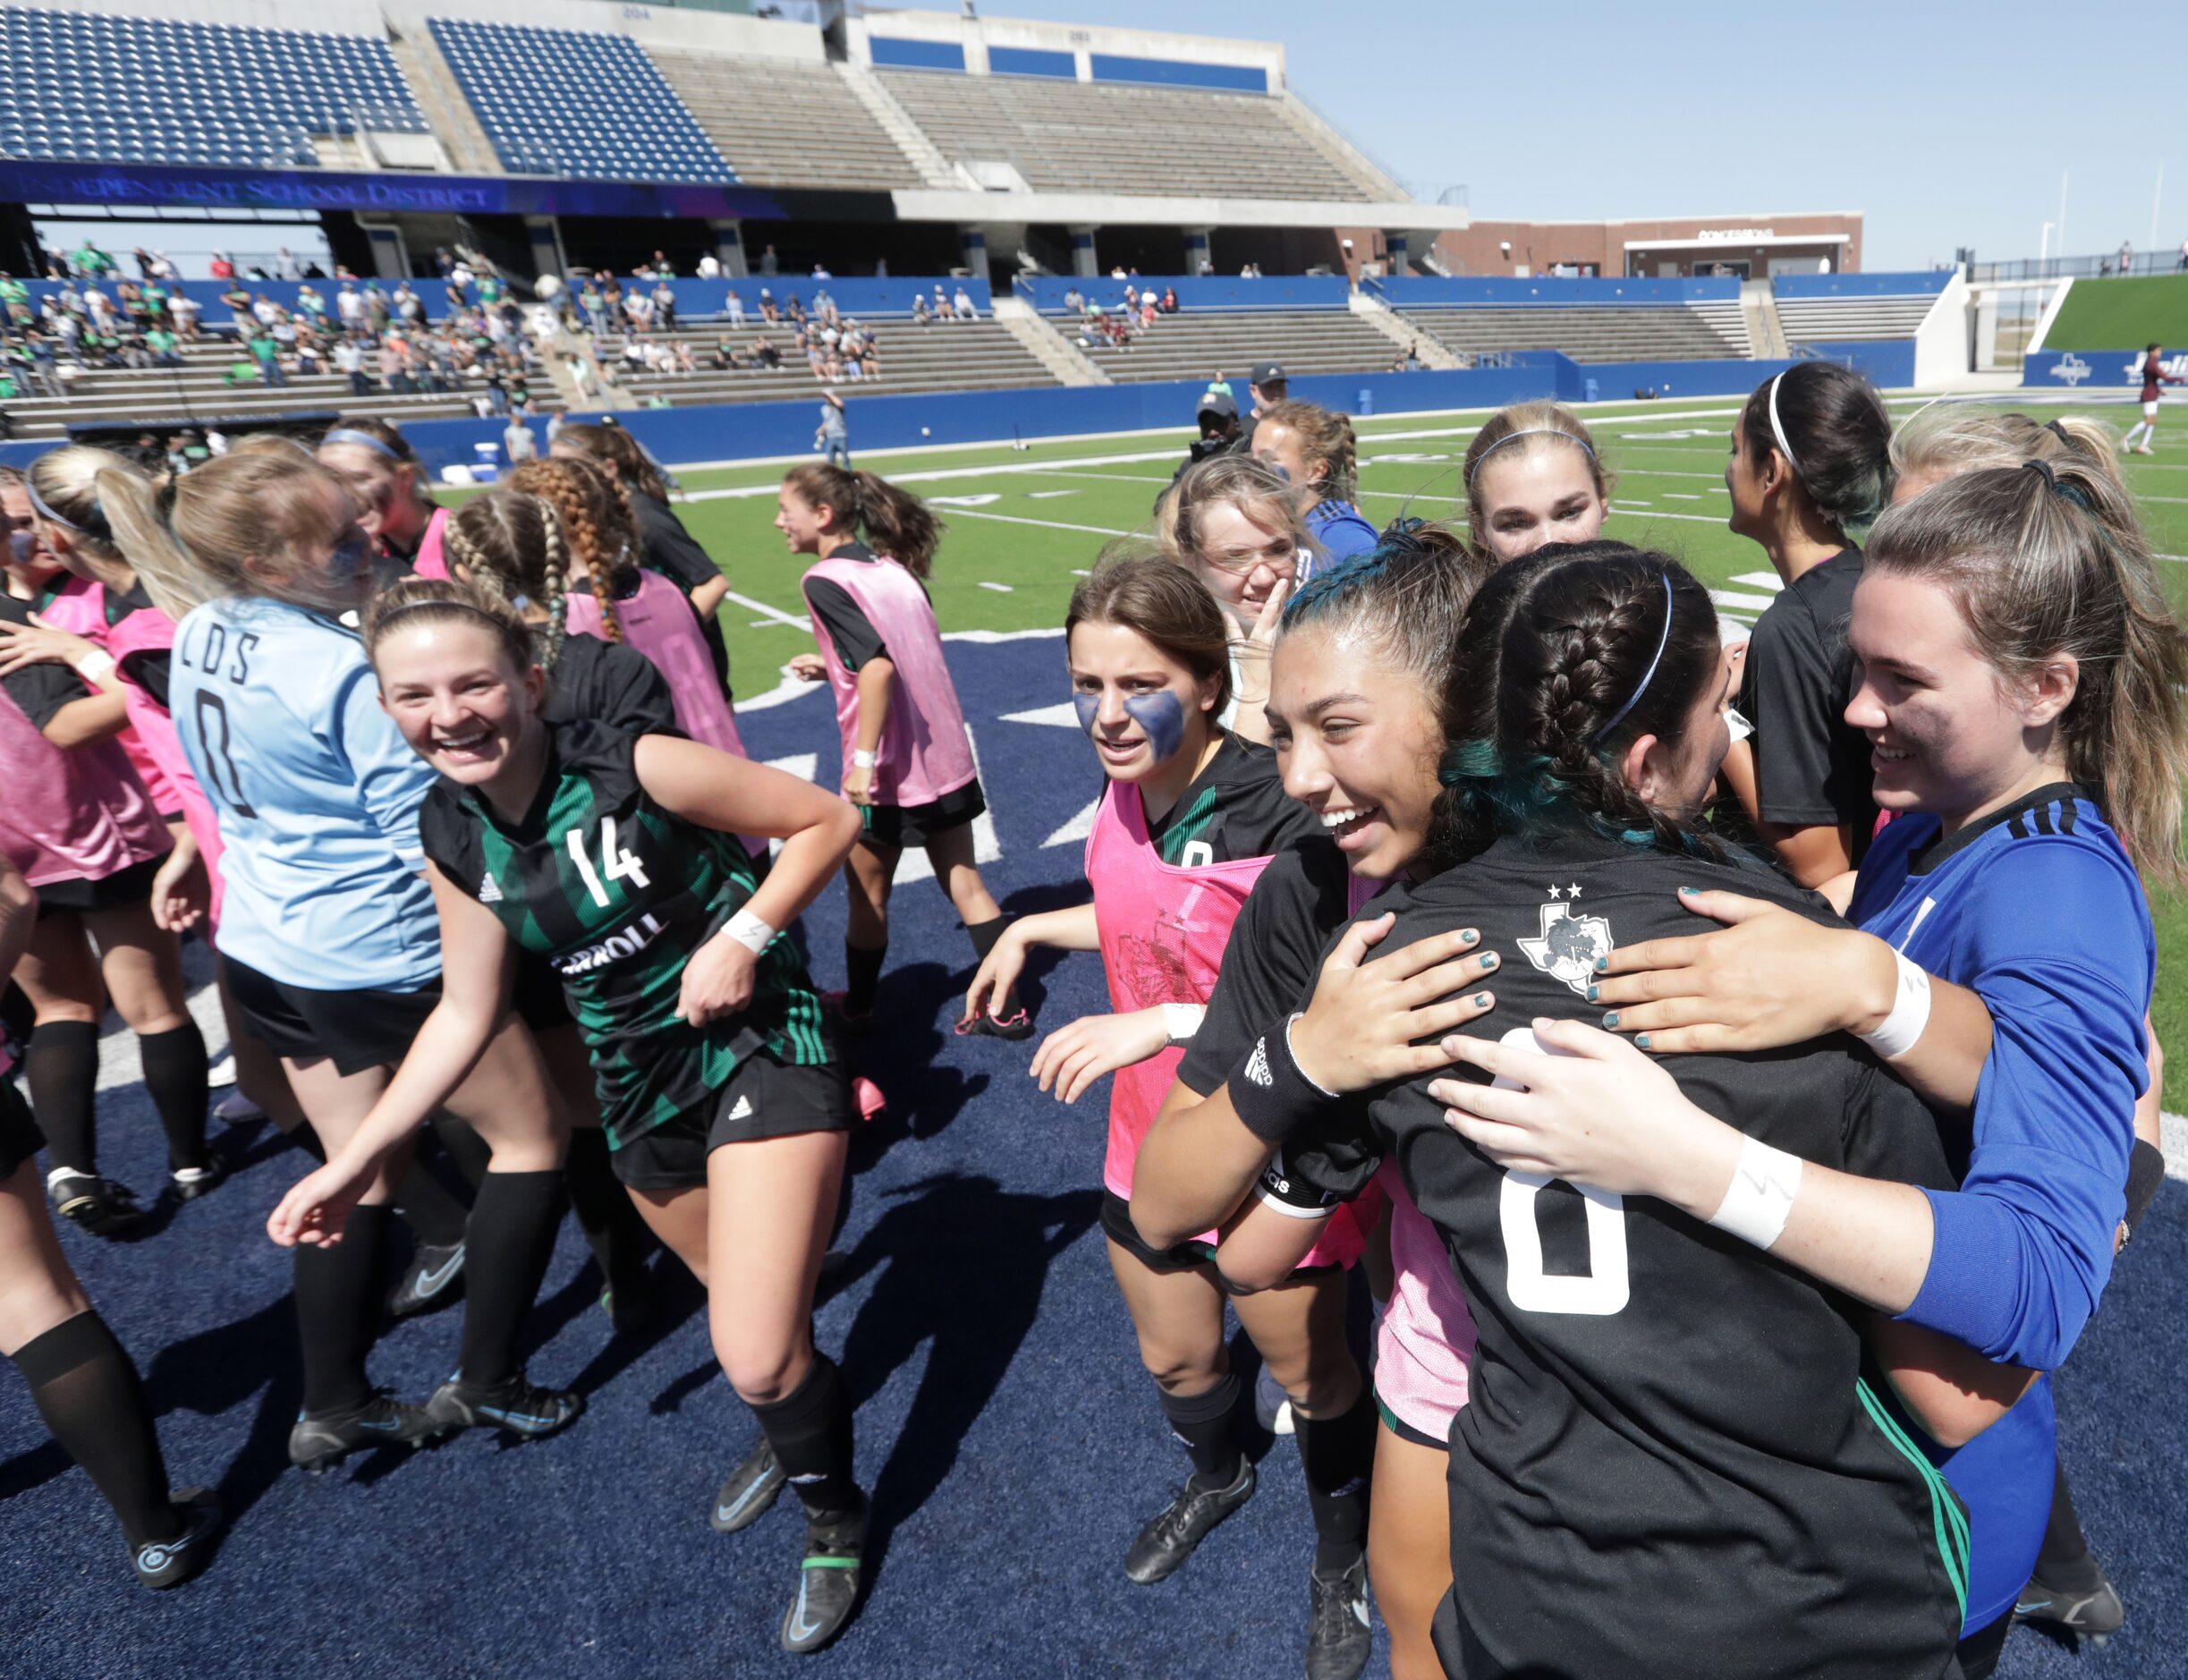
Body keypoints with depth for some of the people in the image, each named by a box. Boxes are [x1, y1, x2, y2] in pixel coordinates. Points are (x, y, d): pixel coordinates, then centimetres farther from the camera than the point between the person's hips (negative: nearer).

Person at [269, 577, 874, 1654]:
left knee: (756, 1358, -12)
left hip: (760, 1045, -6)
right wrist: (357, 1159, 3)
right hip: (638, 1076, 6)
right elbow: (466, 1013, 5)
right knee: (742, 1299, 25)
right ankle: (797, 1433, 58)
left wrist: (742, 938, -24)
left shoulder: (637, 768, -22)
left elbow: (827, 819, -14)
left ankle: (835, 1518, 21)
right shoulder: (451, 837, -5)